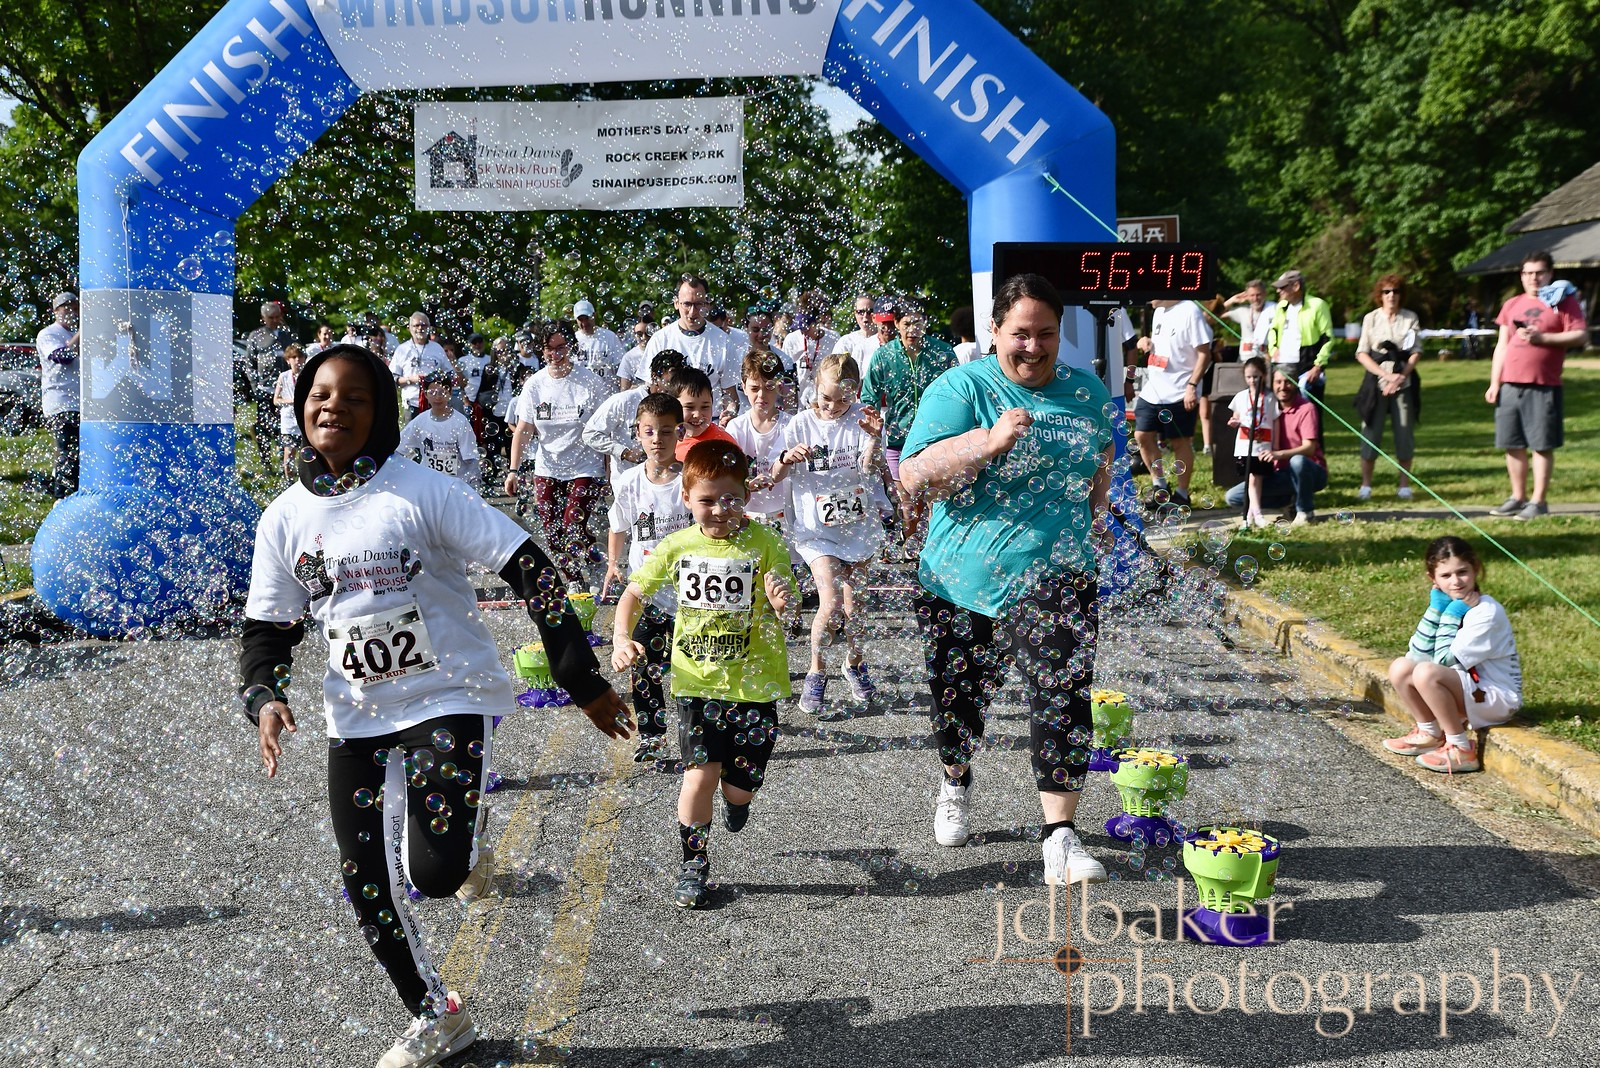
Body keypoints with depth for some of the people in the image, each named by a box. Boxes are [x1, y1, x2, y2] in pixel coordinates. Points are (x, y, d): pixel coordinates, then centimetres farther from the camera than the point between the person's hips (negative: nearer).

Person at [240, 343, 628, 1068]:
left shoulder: (423, 492, -13)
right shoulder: (284, 520, 2)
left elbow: (530, 571, -13)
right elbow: (267, 628, 10)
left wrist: (584, 681, -14)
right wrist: (263, 699, -12)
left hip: (449, 700, -5)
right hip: (356, 717, 5)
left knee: (434, 873, -20)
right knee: (366, 889, 7)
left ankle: (462, 848, 19)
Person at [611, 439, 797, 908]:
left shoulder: (763, 544, -7)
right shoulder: (677, 546, -1)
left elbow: (783, 601, -12)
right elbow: (634, 592, 10)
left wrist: (780, 600, -35)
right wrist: (621, 637, -5)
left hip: (753, 682, -1)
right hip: (697, 681, 1)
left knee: (739, 789, 5)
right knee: (701, 773, -11)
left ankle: (734, 795, 44)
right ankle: (694, 863, 12)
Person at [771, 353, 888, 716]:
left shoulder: (861, 418, -5)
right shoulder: (800, 424, -5)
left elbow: (869, 468, -18)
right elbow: (775, 477, -4)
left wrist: (873, 439, -37)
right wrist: (787, 458, -26)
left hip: (858, 521, 1)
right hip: (817, 527, -1)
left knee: (854, 604, 9)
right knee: (831, 603, -15)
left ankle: (854, 664, 35)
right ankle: (816, 671, 7)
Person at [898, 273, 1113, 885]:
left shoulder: (1087, 392, 7)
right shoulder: (959, 388, -7)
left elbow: (1101, 461, 27)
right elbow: (914, 475, -18)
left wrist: (1093, 518, 18)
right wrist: (989, 442, -28)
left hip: (1054, 578, 1)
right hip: (963, 577, -1)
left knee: (1063, 697, -14)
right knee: (958, 698, 12)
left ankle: (1060, 838, -10)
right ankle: (956, 787, 43)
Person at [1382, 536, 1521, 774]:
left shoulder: (1487, 612, -19)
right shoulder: (1447, 604, 4)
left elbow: (1444, 661, -22)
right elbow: (1417, 654, -4)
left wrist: (1451, 617, -15)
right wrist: (1435, 610, -10)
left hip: (1498, 698, -8)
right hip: (1466, 690, 8)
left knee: (1426, 673, -29)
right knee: (1400, 668, -4)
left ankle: (1461, 750, -16)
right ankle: (1430, 734, 11)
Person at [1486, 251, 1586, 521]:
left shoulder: (1564, 302, 3)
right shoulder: (1512, 305, 17)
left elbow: (1580, 334, -8)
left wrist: (1542, 337, -16)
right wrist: (1494, 382, 10)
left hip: (1543, 387, -5)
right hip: (1510, 386, 5)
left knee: (1542, 445, -3)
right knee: (1512, 445, 8)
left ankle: (1538, 501, 2)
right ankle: (1518, 498, 19)